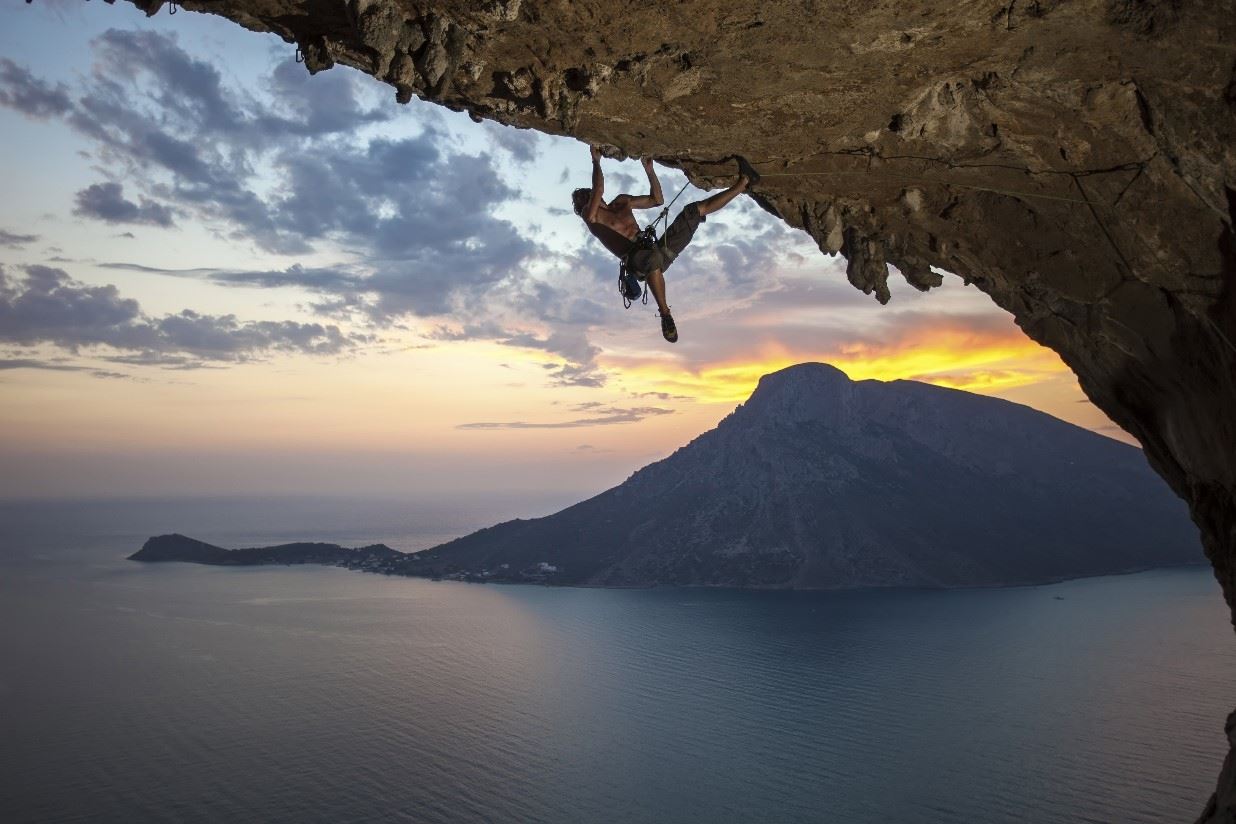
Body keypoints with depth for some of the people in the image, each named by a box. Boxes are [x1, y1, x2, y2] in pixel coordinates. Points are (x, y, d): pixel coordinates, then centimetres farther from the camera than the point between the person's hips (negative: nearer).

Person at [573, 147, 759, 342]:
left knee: (694, 210, 3)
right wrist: (596, 161, -7)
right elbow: (599, 189, -18)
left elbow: (657, 199, 27)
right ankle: (664, 313, -42)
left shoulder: (621, 202, 23)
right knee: (654, 258, -47)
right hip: (636, 261, -7)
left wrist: (649, 170, 18)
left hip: (655, 251, 7)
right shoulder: (589, 214, 2)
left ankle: (742, 183, 6)